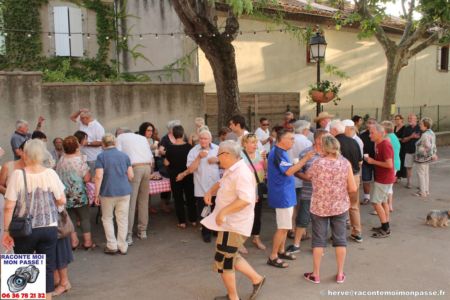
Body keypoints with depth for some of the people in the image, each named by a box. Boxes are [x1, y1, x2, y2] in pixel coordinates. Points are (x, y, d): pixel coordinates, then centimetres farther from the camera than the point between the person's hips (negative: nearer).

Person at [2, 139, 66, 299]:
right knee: (47, 268, 9)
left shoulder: (17, 174, -12)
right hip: (49, 228, 1)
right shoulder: (51, 173, -6)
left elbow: (9, 206, -12)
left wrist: (6, 230, -2)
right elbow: (62, 201, 0)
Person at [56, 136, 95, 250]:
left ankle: (74, 241, 16)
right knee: (85, 217, 9)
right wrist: (88, 173, 3)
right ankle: (87, 241, 12)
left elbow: (58, 177, 9)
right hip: (79, 195, -4)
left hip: (66, 195, 4)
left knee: (71, 217, 13)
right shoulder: (81, 160, -15)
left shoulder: (61, 161, -1)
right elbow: (87, 179, -16)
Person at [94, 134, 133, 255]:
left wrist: (96, 195, -6)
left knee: (107, 218, 14)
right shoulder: (124, 156, 6)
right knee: (123, 219, 10)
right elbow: (131, 176, 5)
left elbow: (99, 177, -12)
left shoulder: (101, 156, -4)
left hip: (108, 192, -3)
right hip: (124, 191, 3)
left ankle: (112, 246, 12)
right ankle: (122, 247, 15)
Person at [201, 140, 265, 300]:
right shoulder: (231, 170, 9)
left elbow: (245, 200, -33)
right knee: (230, 257, 21)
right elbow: (221, 184, 23)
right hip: (230, 222, 10)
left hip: (234, 225, -10)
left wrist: (223, 211, -32)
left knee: (223, 261, 2)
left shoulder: (241, 173, -24)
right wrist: (210, 192, 2)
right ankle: (256, 279, 32)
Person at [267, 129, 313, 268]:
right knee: (283, 228, -5)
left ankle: (281, 251, 29)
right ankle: (273, 257, 3)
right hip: (282, 195, -10)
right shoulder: (277, 153, -20)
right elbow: (288, 171, -28)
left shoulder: (281, 152, 12)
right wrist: (305, 159, -28)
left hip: (286, 194, 10)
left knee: (285, 226, 18)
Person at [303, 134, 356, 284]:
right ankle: (340, 274, 21)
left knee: (319, 240, 9)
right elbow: (353, 189, -7)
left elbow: (307, 175, 8)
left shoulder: (318, 163, -13)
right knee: (340, 239, 12)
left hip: (319, 207, -1)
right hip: (340, 207, 2)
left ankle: (315, 274, 18)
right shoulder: (345, 163, -8)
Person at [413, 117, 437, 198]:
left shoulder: (425, 135, -23)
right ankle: (427, 191, 23)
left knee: (421, 174, 1)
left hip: (421, 158, -10)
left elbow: (428, 147, -24)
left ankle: (422, 192, 7)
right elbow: (433, 146, 12)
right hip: (427, 158, 10)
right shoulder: (431, 133, 8)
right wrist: (433, 154, 14)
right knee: (426, 174, 16)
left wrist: (432, 155, -12)